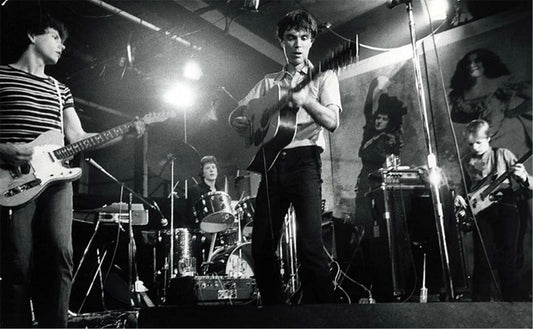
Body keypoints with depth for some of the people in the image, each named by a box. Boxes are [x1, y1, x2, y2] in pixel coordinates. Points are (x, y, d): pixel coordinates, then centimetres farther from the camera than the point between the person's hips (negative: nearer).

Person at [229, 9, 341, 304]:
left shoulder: (323, 78, 9)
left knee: (310, 244, -18)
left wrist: (305, 99, -25)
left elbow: (332, 122, -8)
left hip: (304, 160, -4)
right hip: (271, 162, 5)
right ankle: (274, 303, 19)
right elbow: (236, 116, 19)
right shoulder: (269, 82, 20)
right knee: (261, 245, 4)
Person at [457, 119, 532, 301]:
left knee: (507, 261, -4)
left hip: (506, 207, -2)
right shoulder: (466, 161, 12)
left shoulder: (503, 155, 4)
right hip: (481, 211, 2)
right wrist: (460, 197, -5)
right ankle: (480, 300, 10)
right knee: (483, 261, -2)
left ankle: (512, 300, 9)